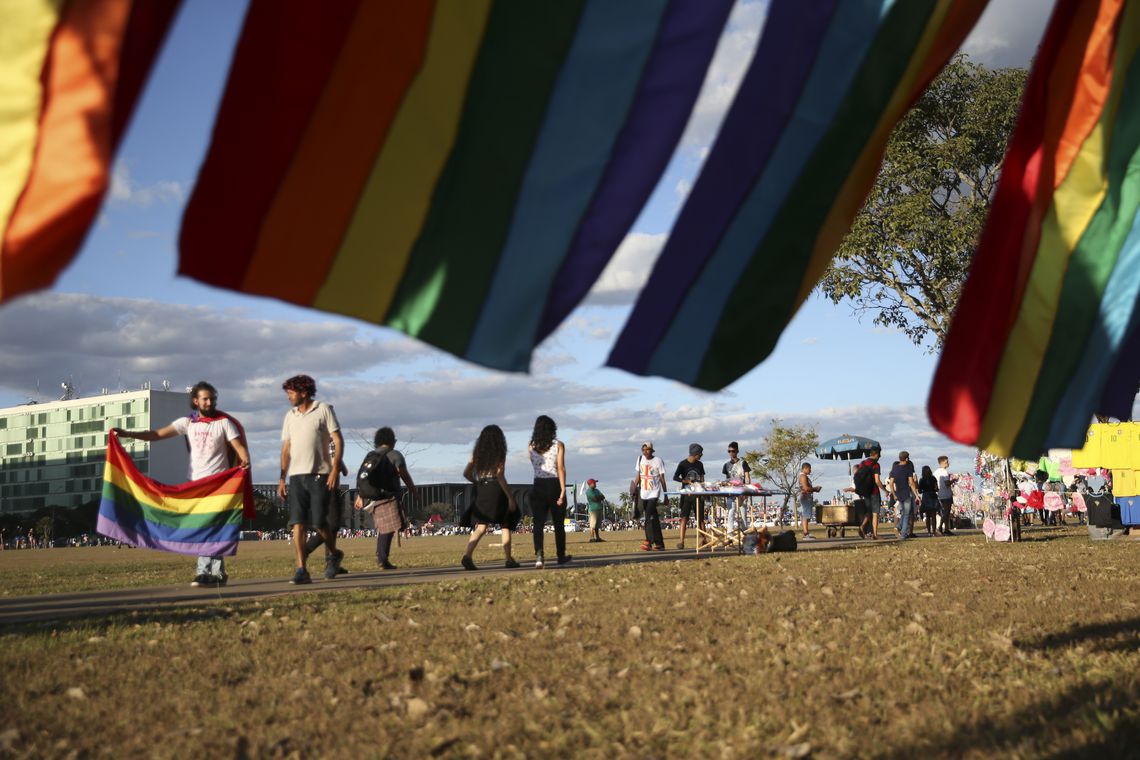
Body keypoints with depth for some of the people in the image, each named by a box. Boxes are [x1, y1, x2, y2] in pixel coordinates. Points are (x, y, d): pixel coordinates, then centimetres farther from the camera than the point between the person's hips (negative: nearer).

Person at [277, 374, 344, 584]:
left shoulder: (323, 410, 0)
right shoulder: (290, 416, 14)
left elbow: (338, 441, -4)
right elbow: (286, 449, 16)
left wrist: (335, 470, -13)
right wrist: (282, 479, 9)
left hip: (319, 475, -4)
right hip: (296, 475, 4)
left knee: (319, 522, -4)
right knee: (298, 523, -6)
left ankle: (333, 554, 24)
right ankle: (301, 570, -7)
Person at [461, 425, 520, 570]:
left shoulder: (477, 453, 10)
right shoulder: (499, 453, -4)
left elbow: (466, 473, 10)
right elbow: (500, 476, -13)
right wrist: (510, 497, -11)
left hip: (481, 491, 4)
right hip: (497, 490, -4)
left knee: (481, 527, -1)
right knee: (506, 525, 12)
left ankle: (468, 555, -23)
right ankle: (509, 559, 14)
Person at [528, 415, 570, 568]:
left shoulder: (531, 447, 4)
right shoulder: (558, 445, -4)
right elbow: (561, 468, -12)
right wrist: (563, 489, -14)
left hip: (538, 486, 1)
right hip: (554, 485, -1)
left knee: (538, 523, -4)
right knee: (558, 523, 13)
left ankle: (539, 555, -24)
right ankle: (561, 556, 26)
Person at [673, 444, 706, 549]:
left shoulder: (700, 464, 10)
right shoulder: (683, 464, -3)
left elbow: (702, 479, 17)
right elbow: (675, 477, -8)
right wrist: (688, 482, -19)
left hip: (698, 494, 3)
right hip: (686, 494, -3)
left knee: (700, 518, 5)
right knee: (684, 518, -8)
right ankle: (681, 542, -9)